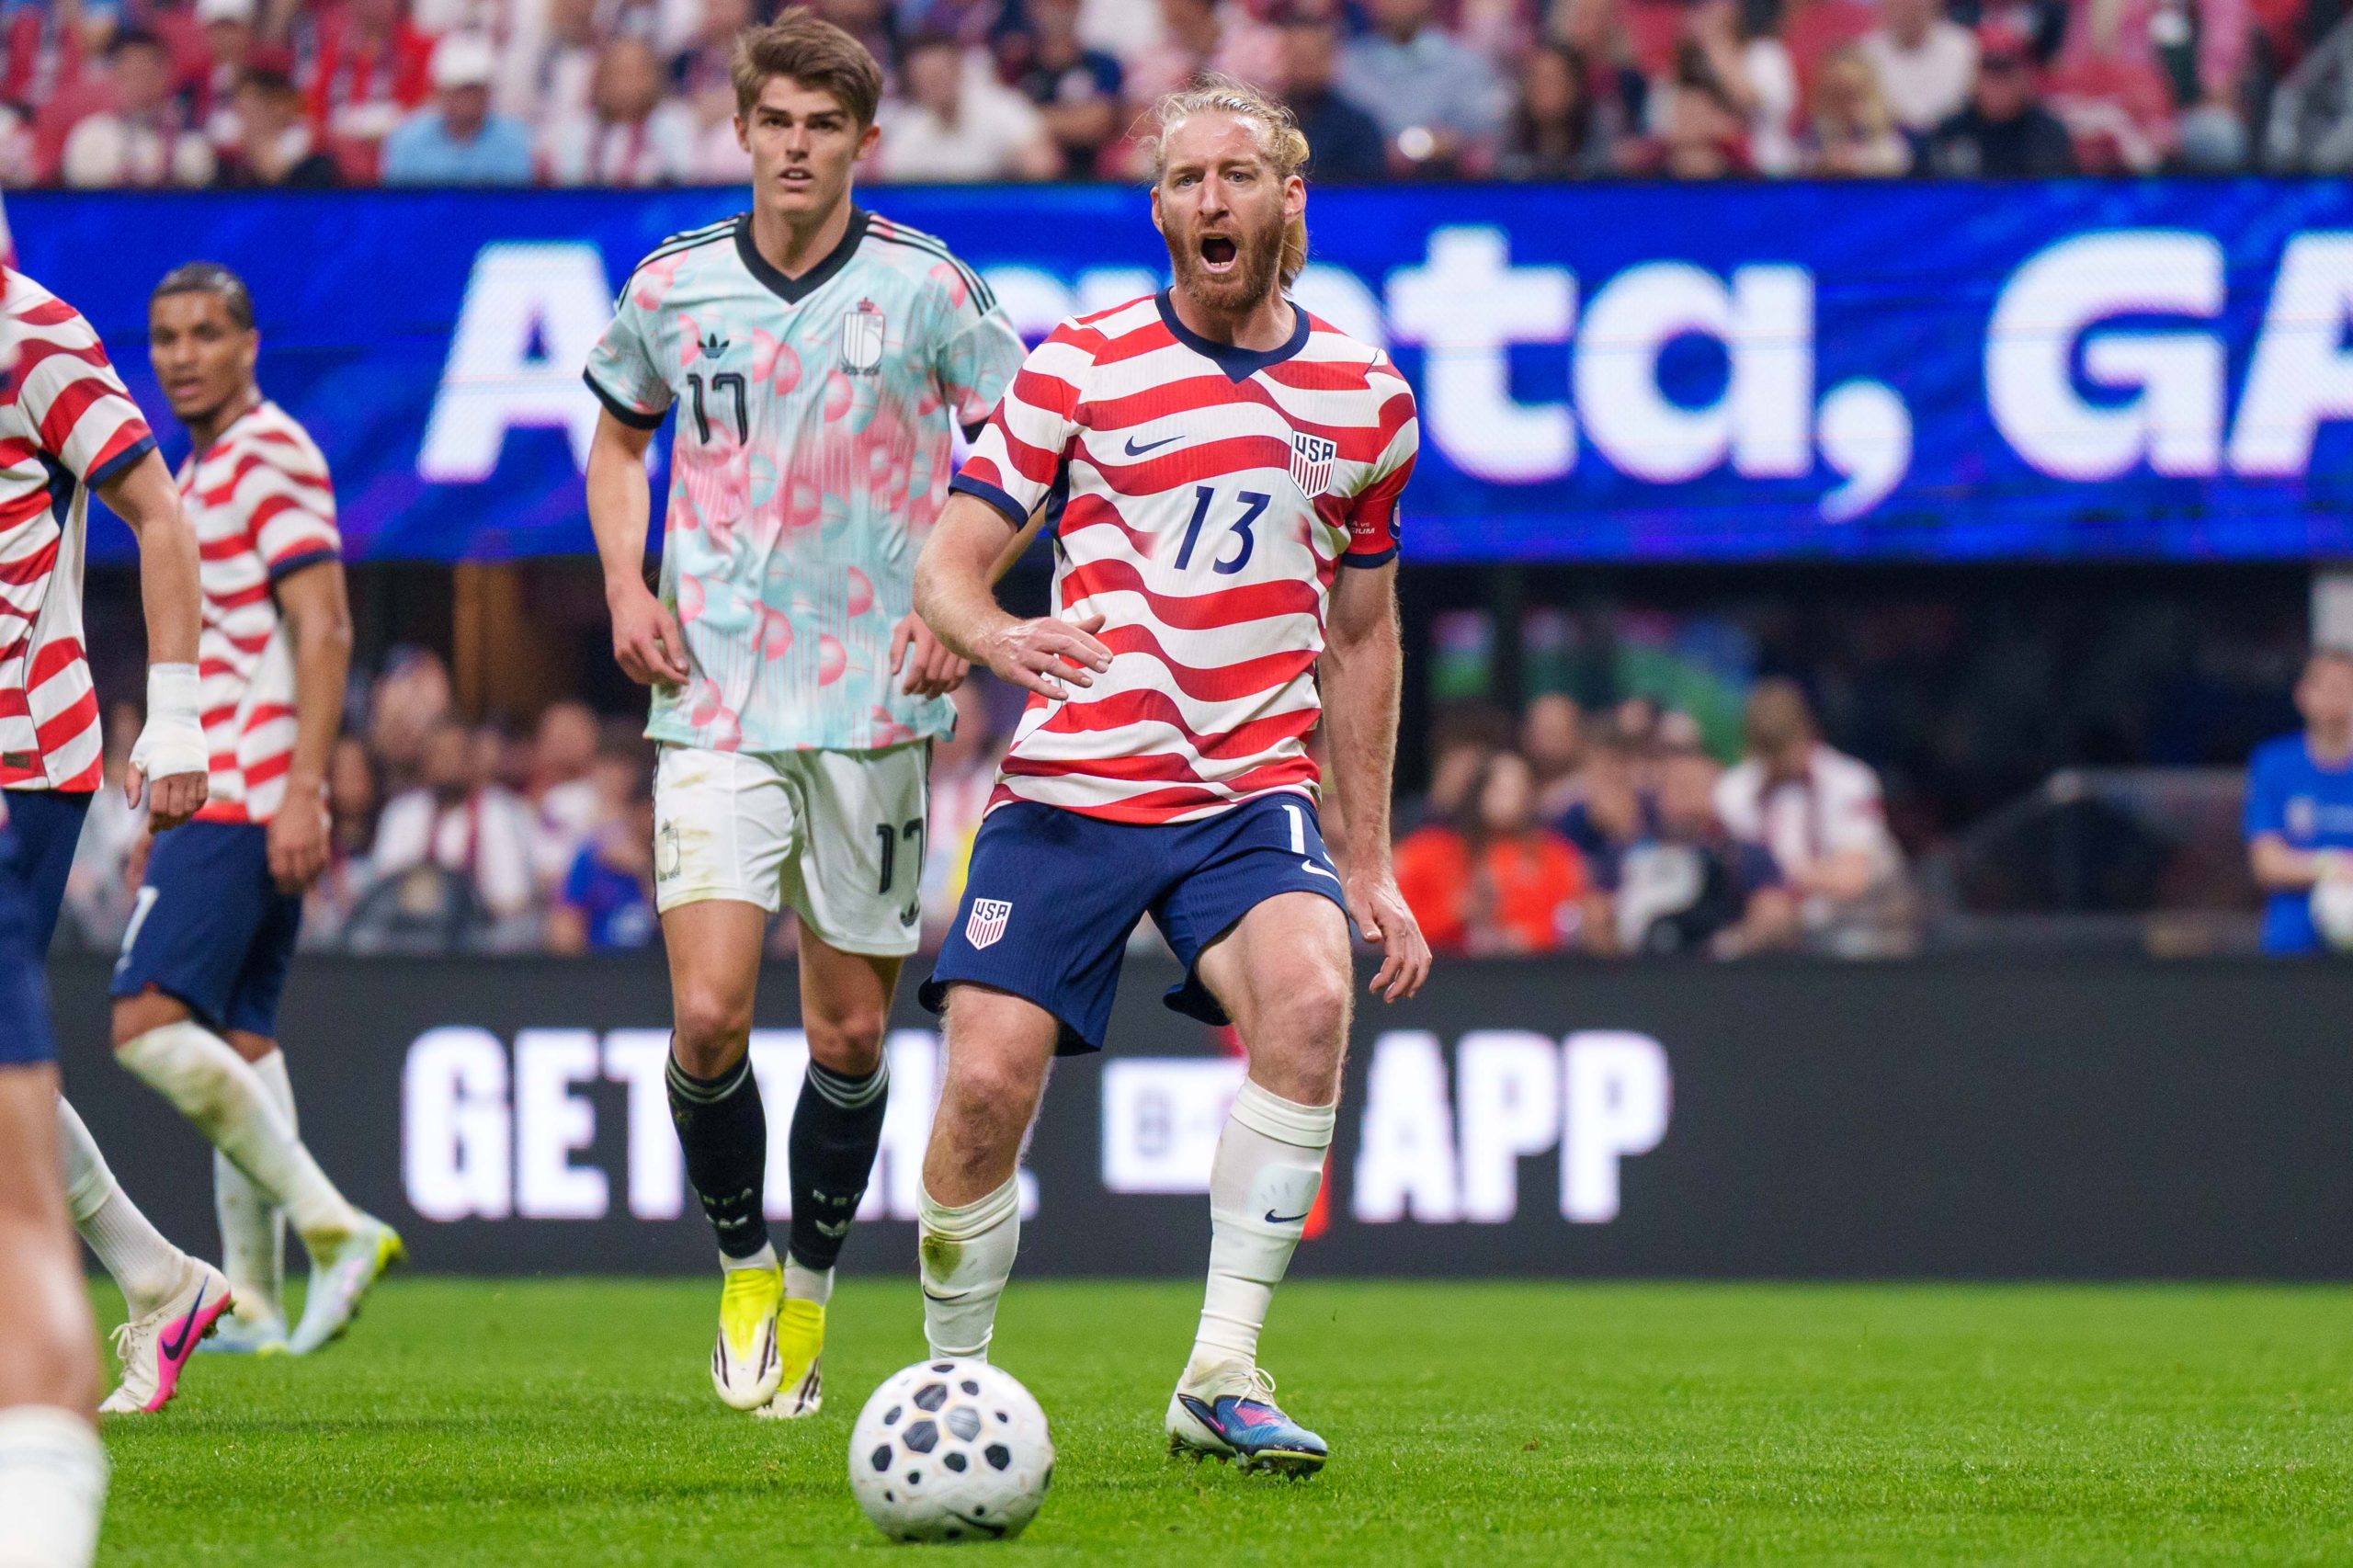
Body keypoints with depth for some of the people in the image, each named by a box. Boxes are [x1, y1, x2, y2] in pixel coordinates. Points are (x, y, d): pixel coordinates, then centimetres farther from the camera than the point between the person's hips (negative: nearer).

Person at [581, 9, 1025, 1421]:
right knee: (708, 1014, -12)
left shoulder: (927, 288, -4)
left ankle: (814, 1288, 26)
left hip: (873, 706, -1)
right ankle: (742, 1262, 12)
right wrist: (628, 586, 5)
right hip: (716, 705, 1)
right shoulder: (672, 288, 3)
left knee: (851, 1029, 4)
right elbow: (622, 437, 21)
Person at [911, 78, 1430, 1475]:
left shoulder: (1367, 398, 10)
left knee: (1310, 995, -28)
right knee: (989, 1084, -13)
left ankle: (1222, 1378, -20)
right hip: (1072, 788, -1)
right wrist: (999, 636, -24)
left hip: (1254, 795, 1)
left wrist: (1370, 860, 17)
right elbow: (948, 564, 1)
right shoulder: (1082, 364, 2)